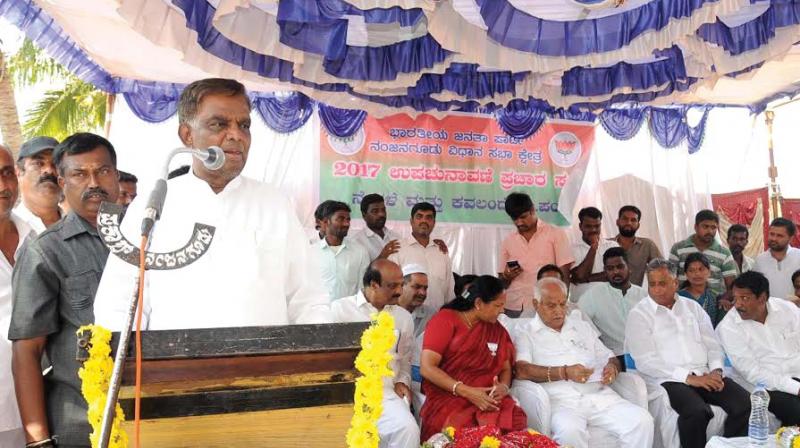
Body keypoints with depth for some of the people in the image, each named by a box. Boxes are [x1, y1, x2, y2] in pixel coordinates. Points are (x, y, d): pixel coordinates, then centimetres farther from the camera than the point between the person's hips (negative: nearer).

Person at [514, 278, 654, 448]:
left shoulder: (582, 326, 25)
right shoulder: (526, 334, 6)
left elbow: (609, 357, 27)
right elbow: (521, 370, -11)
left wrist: (612, 368, 2)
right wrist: (564, 373, -17)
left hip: (599, 395, 5)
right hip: (562, 401, -5)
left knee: (642, 421, -18)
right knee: (570, 431, -37)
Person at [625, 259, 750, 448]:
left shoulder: (692, 306, 18)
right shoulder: (638, 315, 1)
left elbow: (712, 344, 17)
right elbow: (646, 361, -8)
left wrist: (716, 370, -4)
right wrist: (688, 377, -14)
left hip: (705, 375, 5)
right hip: (667, 380, -5)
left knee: (744, 402, -19)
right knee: (697, 411, -33)